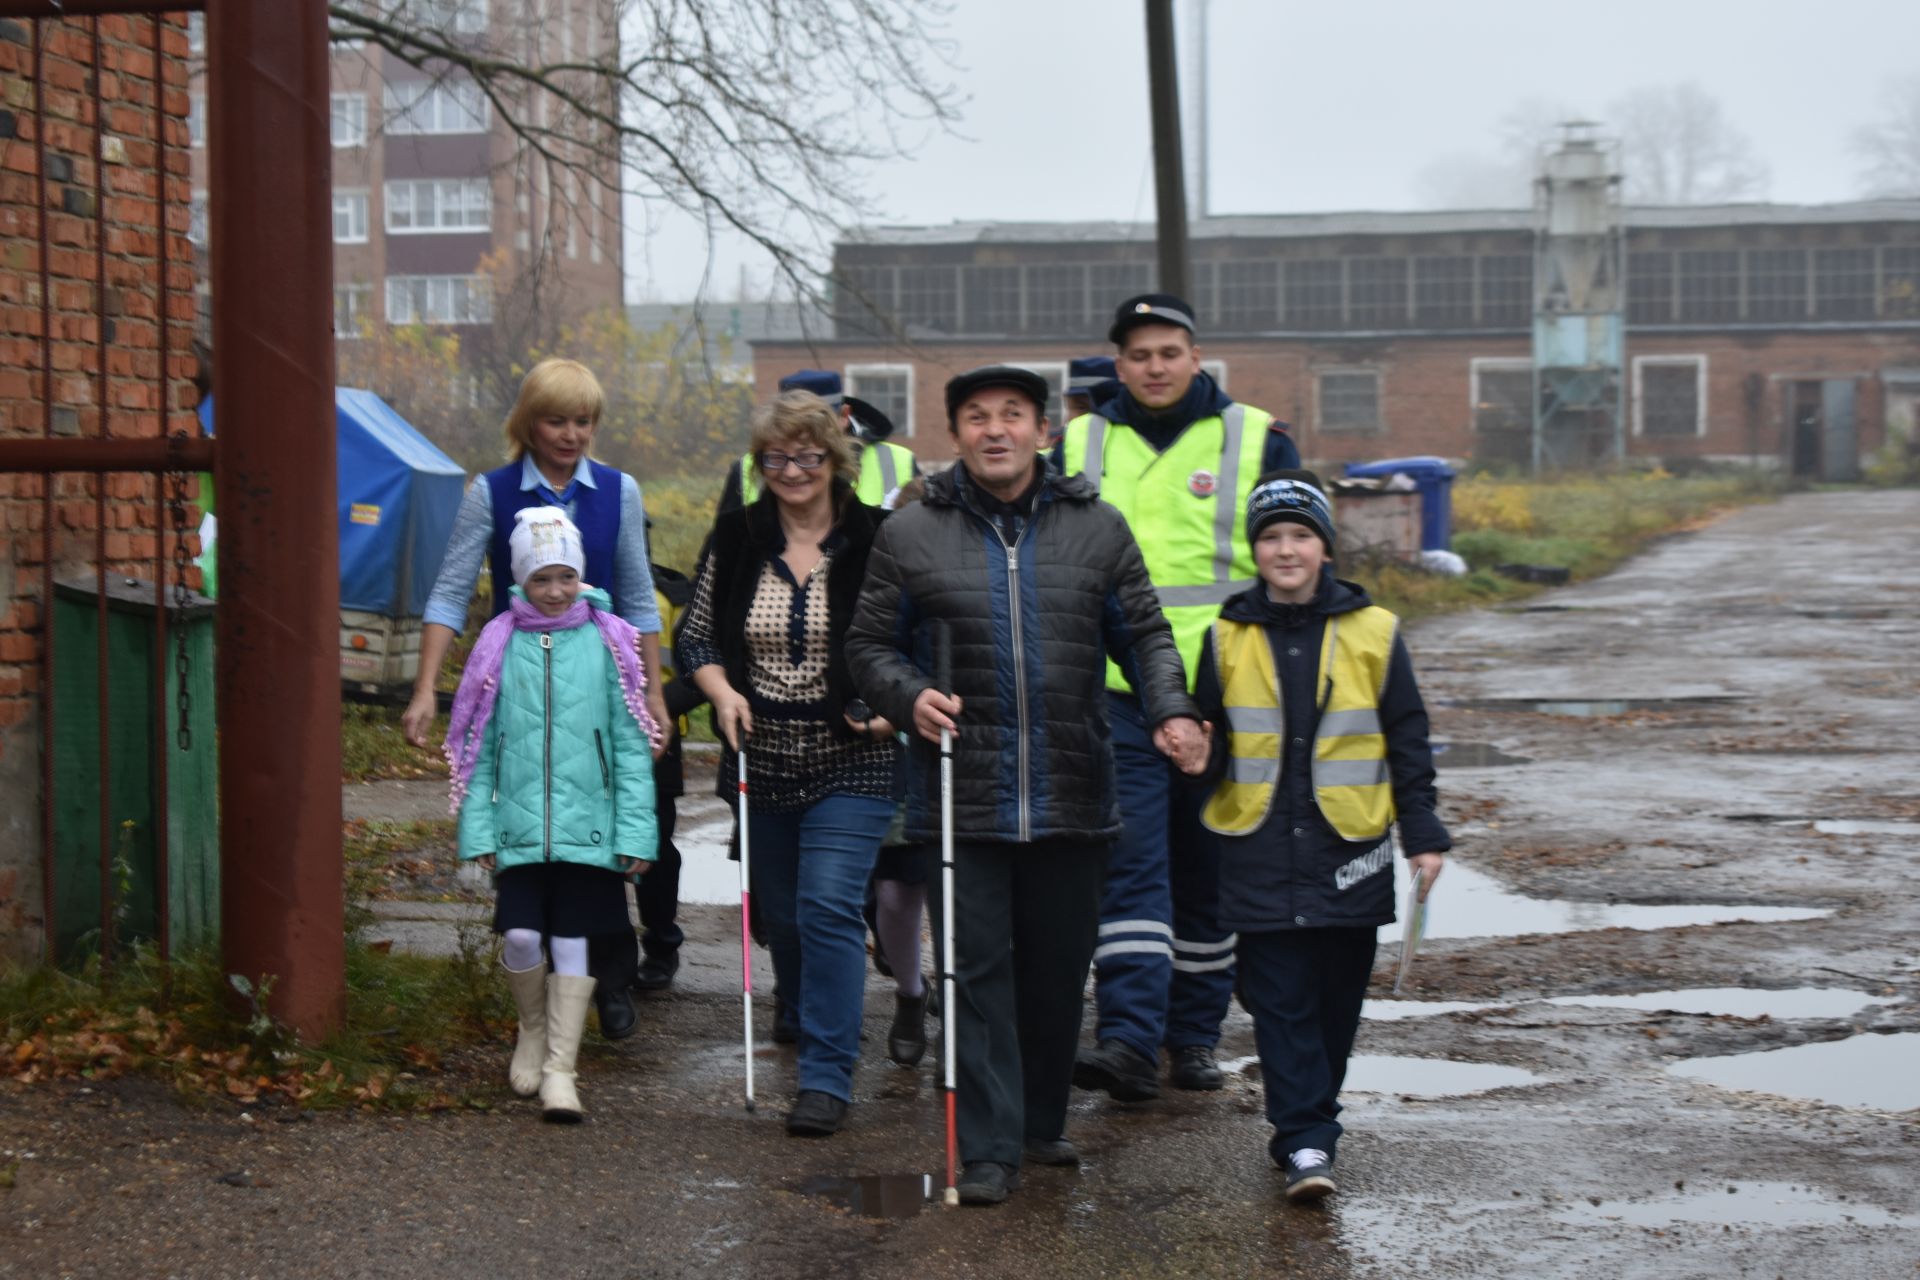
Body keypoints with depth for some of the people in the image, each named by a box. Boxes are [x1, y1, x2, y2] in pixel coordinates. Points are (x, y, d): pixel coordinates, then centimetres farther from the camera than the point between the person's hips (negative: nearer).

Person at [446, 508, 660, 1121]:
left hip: (587, 825, -1)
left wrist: (635, 830, -4)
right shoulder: (501, 645, 5)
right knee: (520, 937, -6)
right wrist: (478, 829, 1)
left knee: (572, 942, 1)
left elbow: (631, 745, 2)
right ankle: (532, 1032, 23)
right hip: (519, 825, 1)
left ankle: (559, 1068, 10)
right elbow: (477, 746, 7)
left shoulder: (606, 642, 2)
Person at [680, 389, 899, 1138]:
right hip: (762, 760, 4)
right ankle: (807, 1027, 38)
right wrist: (721, 689, -8)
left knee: (829, 907, -14)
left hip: (851, 764, -4)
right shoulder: (737, 539, 3)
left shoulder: (876, 540, -5)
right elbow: (695, 634, 10)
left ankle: (828, 1076, -10)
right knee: (780, 910, 14)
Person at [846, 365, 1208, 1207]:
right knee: (977, 972, -3)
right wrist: (909, 696, -11)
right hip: (960, 798, -2)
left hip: (1070, 797, 2)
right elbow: (870, 645, 9)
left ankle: (1042, 1121, 29)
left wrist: (1171, 710, -7)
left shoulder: (1096, 529, 8)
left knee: (1058, 970, 11)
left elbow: (1145, 634, 10)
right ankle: (989, 1149, 2)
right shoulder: (910, 535, 4)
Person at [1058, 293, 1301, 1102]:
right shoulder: (1079, 446, 9)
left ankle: (1194, 1036, 20)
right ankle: (1130, 1040, -18)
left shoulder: (1256, 441, 5)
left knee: (1208, 872, 8)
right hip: (1115, 693, 0)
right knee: (1130, 861, -12)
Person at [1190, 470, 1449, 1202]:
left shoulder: (1372, 632, 3)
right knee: (1278, 999, -5)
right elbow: (1210, 740, 10)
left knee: (1336, 997, 7)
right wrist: (1200, 756, -14)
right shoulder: (1228, 638, 5)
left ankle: (1305, 1125, 24)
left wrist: (1423, 834, 3)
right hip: (1260, 850, 0)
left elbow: (1408, 740, 7)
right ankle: (1306, 1142, -5)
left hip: (1349, 848, 0)